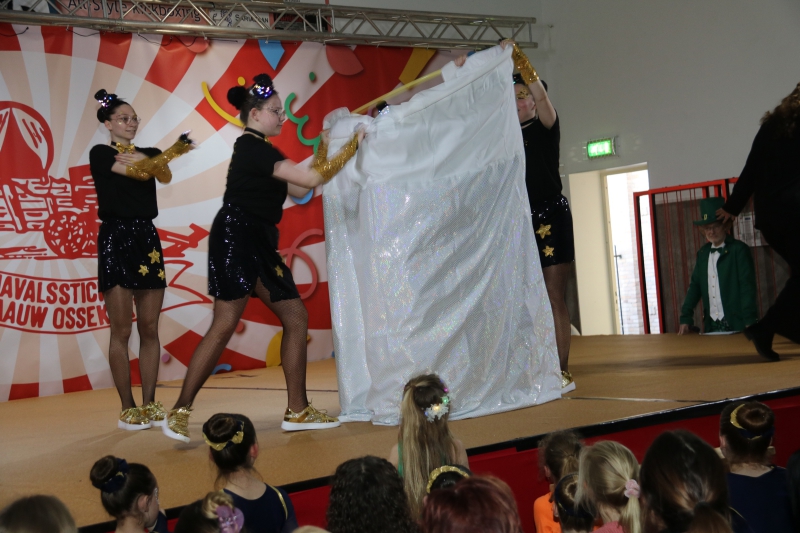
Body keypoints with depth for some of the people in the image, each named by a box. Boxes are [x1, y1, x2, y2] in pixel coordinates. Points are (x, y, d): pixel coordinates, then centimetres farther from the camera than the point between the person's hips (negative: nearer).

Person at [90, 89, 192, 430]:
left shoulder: (148, 153, 16)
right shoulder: (101, 154, 1)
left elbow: (164, 176, -7)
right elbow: (138, 171, -14)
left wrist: (162, 159, -27)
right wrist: (173, 151, -22)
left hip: (147, 239, 5)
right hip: (116, 239, -5)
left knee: (149, 329, 4)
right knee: (121, 330, -4)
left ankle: (150, 405, 9)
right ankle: (128, 409, 1)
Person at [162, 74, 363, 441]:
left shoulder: (259, 150, 19)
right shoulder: (252, 147, -11)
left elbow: (298, 190, 19)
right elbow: (310, 180, -16)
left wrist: (323, 150, 15)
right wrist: (353, 145, -8)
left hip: (258, 245, 10)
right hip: (235, 241, -10)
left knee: (296, 316, 5)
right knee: (225, 325, -13)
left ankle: (298, 411, 9)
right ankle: (179, 411, -4)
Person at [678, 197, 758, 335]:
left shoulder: (739, 250, -5)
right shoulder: (703, 253, 11)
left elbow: (747, 287, -11)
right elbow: (695, 286, 11)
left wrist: (750, 321, -19)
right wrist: (686, 318, 3)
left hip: (737, 325, -5)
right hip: (712, 324, 5)